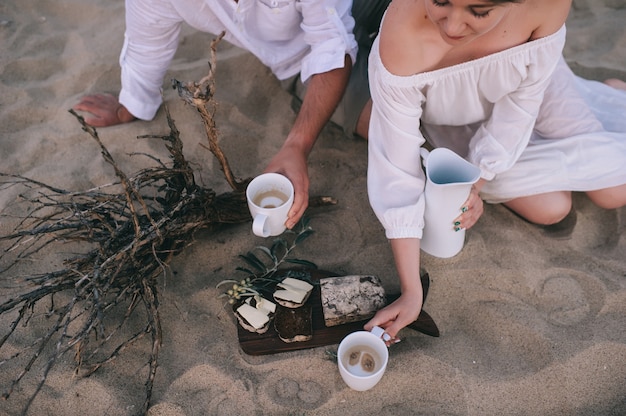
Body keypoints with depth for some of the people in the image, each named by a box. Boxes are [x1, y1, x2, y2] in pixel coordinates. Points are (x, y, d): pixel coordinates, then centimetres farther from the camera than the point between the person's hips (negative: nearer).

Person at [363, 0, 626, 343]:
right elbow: (397, 170, -37)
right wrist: (412, 292, -34)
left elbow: (523, 98, -19)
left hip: (529, 86, 2)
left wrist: (479, 180, -25)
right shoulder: (399, 42, -41)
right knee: (549, 208, -7)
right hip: (455, 119, -1)